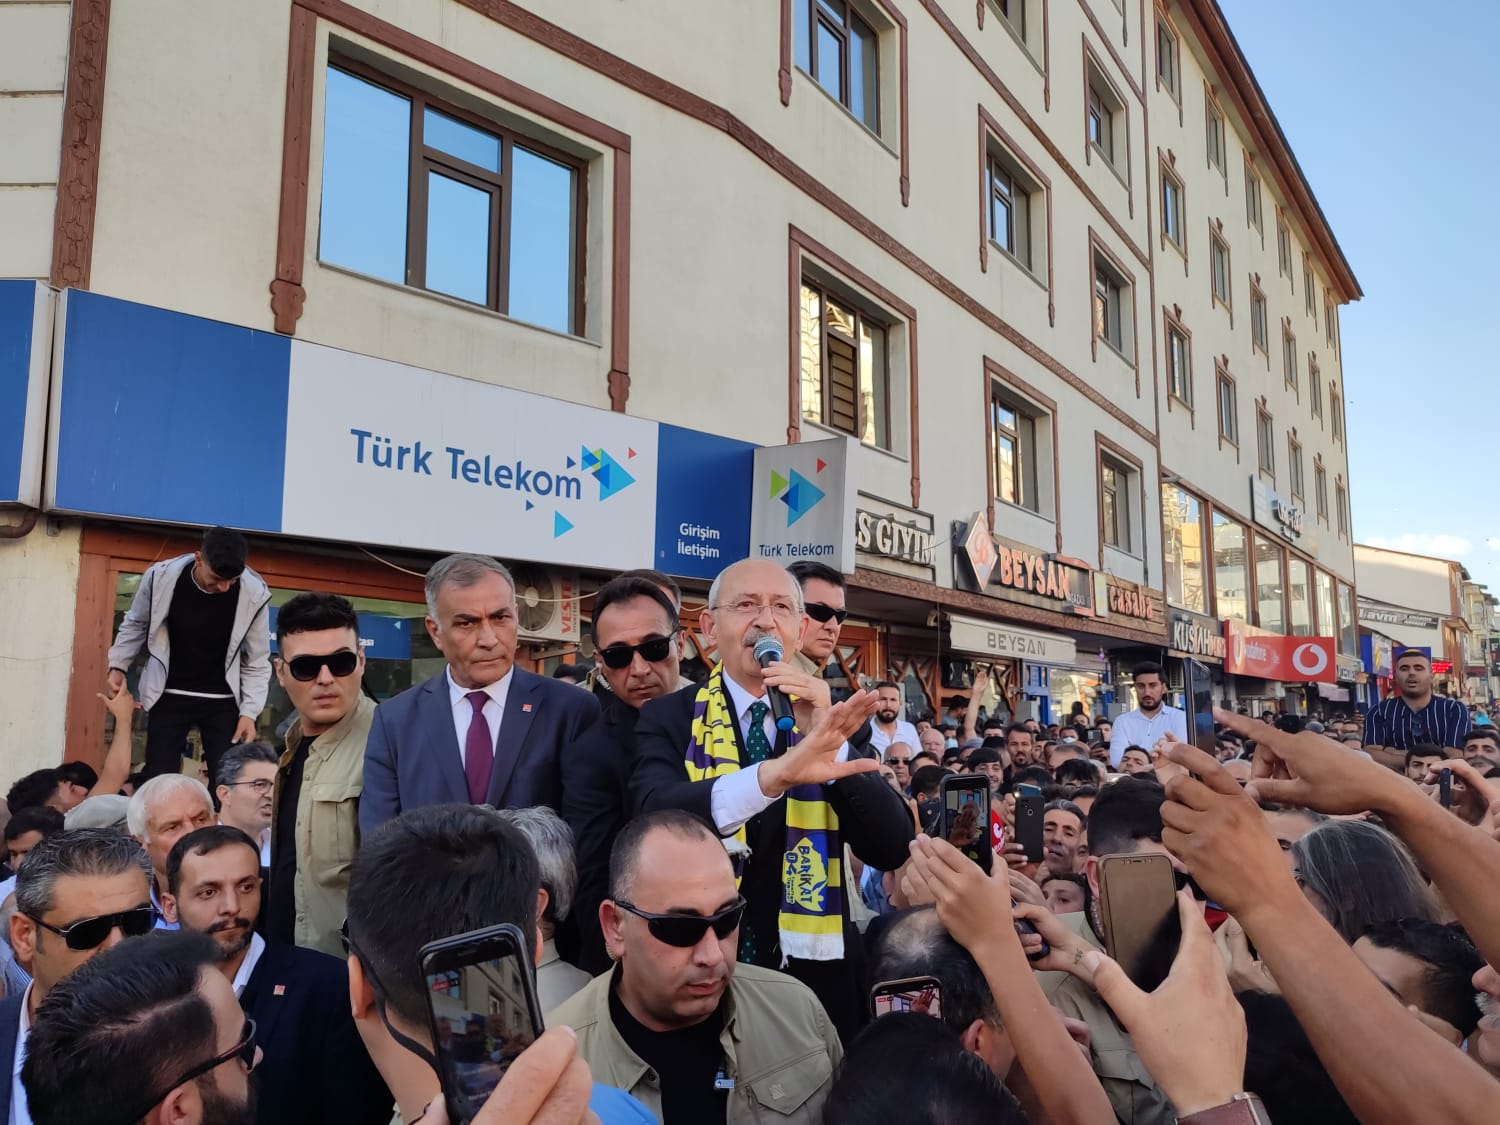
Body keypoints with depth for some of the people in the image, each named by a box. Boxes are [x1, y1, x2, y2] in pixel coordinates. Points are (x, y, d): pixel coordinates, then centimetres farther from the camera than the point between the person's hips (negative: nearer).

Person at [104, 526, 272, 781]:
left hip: (222, 700, 0)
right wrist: (118, 666, -4)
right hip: (169, 696, 0)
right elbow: (135, 624, 6)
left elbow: (257, 661, -6)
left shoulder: (254, 593, -17)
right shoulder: (160, 577, -17)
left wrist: (249, 711, -11)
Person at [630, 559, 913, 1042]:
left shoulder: (834, 716, 0)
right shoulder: (668, 718, -5)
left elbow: (891, 849, -8)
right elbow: (656, 817, -25)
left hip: (816, 978, 2)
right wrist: (774, 773, -42)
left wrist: (829, 740, -23)